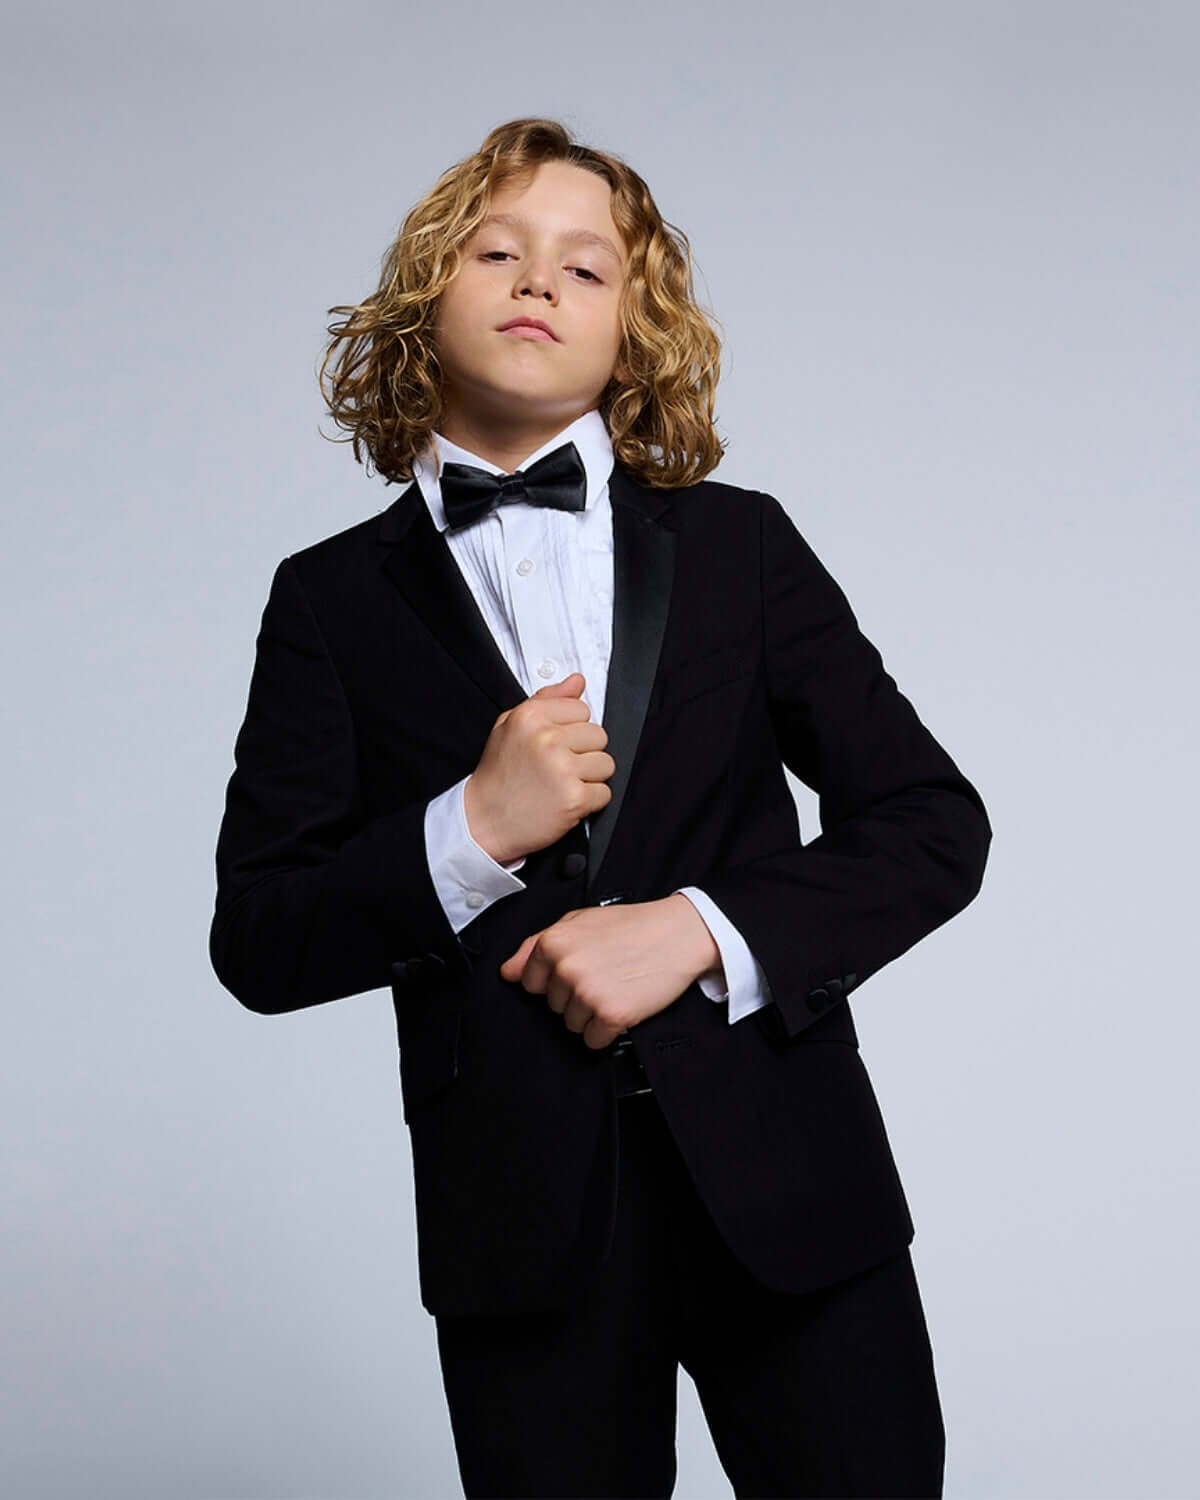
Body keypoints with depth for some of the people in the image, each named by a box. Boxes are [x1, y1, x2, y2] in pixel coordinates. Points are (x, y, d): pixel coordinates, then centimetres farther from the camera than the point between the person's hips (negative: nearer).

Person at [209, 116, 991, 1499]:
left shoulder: (740, 544, 6)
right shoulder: (336, 600, 4)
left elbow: (933, 823, 2)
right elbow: (257, 945, 0)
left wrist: (696, 928, -12)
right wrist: (471, 832, -15)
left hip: (786, 1184, 1)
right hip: (522, 1223, 0)